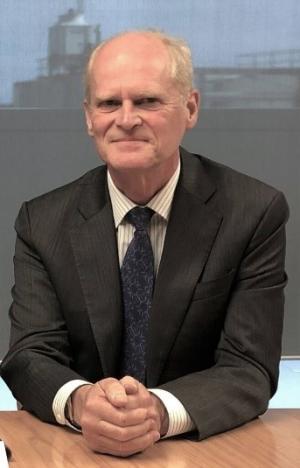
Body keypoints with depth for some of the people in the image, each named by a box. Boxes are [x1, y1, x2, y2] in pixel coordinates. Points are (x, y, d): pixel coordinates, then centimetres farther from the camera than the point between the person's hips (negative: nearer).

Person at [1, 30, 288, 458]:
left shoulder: (256, 213, -7)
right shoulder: (43, 222, 0)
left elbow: (250, 368, -11)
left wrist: (159, 411, -30)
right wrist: (79, 402, -29)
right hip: (75, 453, 1)